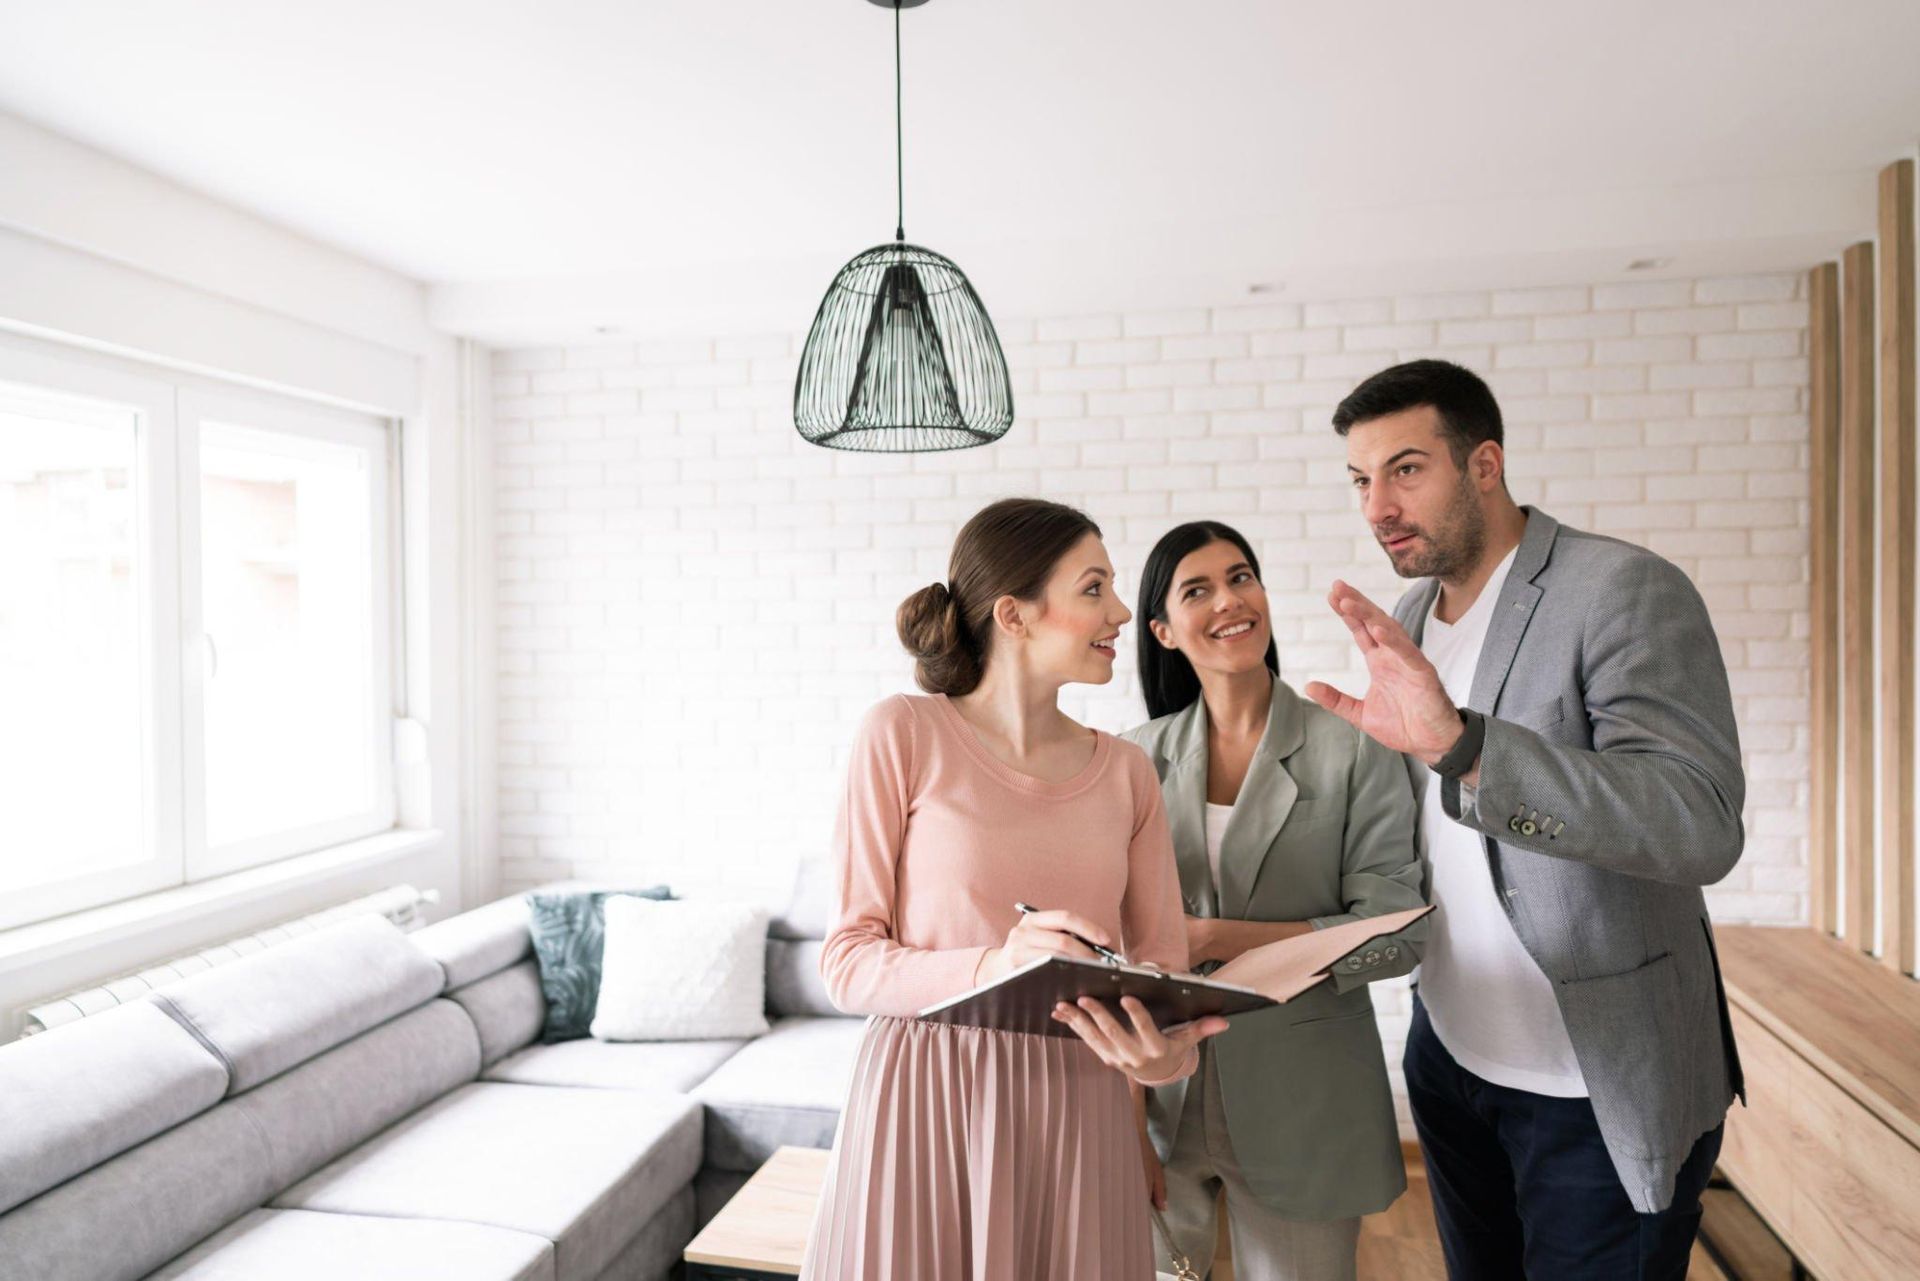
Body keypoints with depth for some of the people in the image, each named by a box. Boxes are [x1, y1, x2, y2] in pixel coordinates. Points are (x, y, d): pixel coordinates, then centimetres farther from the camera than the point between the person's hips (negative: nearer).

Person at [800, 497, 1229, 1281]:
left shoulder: (1125, 771, 5)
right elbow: (848, 963, -9)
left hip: (1077, 1113, 4)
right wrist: (990, 967, -26)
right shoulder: (906, 734, -8)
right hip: (925, 1106, -3)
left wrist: (1167, 1051, -20)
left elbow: (1164, 960, 2)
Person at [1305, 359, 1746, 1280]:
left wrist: (1457, 742, -40)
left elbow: (1702, 827, -30)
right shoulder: (1407, 618, 4)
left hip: (1600, 1091, -6)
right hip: (1452, 1057, 6)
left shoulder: (1626, 591, -17)